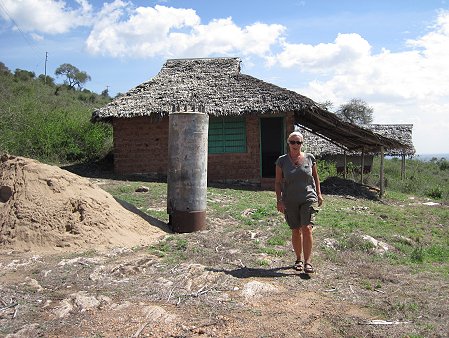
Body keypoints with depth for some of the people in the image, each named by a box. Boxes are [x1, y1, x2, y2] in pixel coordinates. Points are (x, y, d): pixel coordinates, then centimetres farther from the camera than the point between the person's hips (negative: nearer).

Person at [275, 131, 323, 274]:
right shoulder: (282, 160, -1)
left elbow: (315, 176, 14)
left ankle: (308, 261, -6)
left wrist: (319, 194, 11)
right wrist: (279, 200, -5)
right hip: (290, 202, 1)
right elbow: (278, 182, 1)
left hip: (308, 198, -1)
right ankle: (299, 259, 24)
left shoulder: (309, 158, 1)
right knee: (296, 231, 8)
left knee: (307, 228, -13)